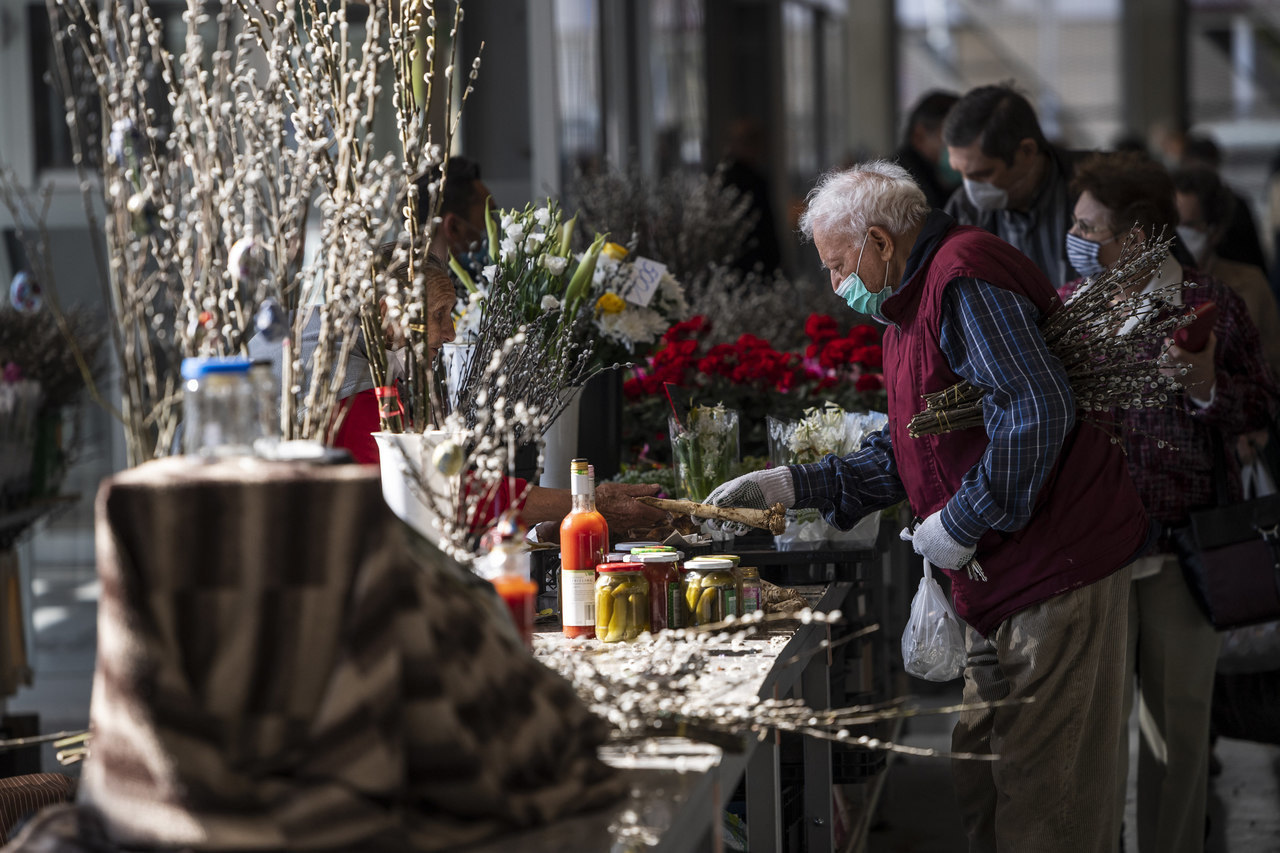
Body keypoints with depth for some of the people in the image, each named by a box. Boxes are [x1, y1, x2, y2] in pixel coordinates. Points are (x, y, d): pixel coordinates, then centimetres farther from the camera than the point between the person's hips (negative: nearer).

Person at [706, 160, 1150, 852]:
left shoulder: (964, 277, -16)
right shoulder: (910, 310, 19)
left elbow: (1037, 413, -26)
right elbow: (901, 457, 21)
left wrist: (961, 522, -19)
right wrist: (789, 486, 12)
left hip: (1055, 567, -11)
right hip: (996, 581, 11)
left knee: (1041, 790, -5)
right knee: (978, 778, 14)